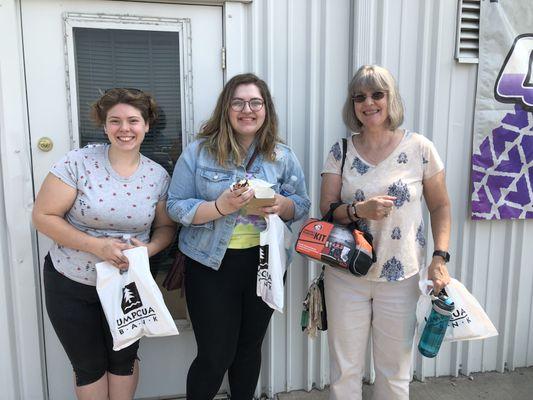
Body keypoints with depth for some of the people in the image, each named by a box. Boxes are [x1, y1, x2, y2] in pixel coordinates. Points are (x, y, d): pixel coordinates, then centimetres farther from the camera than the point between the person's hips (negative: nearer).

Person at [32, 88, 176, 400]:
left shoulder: (158, 176, -5)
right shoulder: (79, 162, -15)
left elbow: (166, 226, 4)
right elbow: (43, 216, -14)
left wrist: (148, 249, -18)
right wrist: (98, 246, -24)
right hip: (70, 284, -1)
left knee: (124, 360, 19)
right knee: (89, 366, 16)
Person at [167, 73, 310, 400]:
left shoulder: (283, 156, 3)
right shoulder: (199, 152, -5)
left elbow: (302, 206, 6)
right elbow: (176, 207, -7)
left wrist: (283, 206, -17)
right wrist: (220, 207, -24)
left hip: (265, 264, 3)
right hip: (212, 265, -3)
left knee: (250, 347, 19)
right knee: (215, 355, 4)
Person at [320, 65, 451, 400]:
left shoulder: (419, 148, -3)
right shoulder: (341, 152, 1)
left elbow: (440, 206, 3)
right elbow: (326, 210, -1)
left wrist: (440, 258, -8)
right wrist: (358, 210, -20)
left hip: (401, 277, -1)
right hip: (347, 275, 1)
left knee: (395, 371, 14)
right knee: (345, 370, 12)